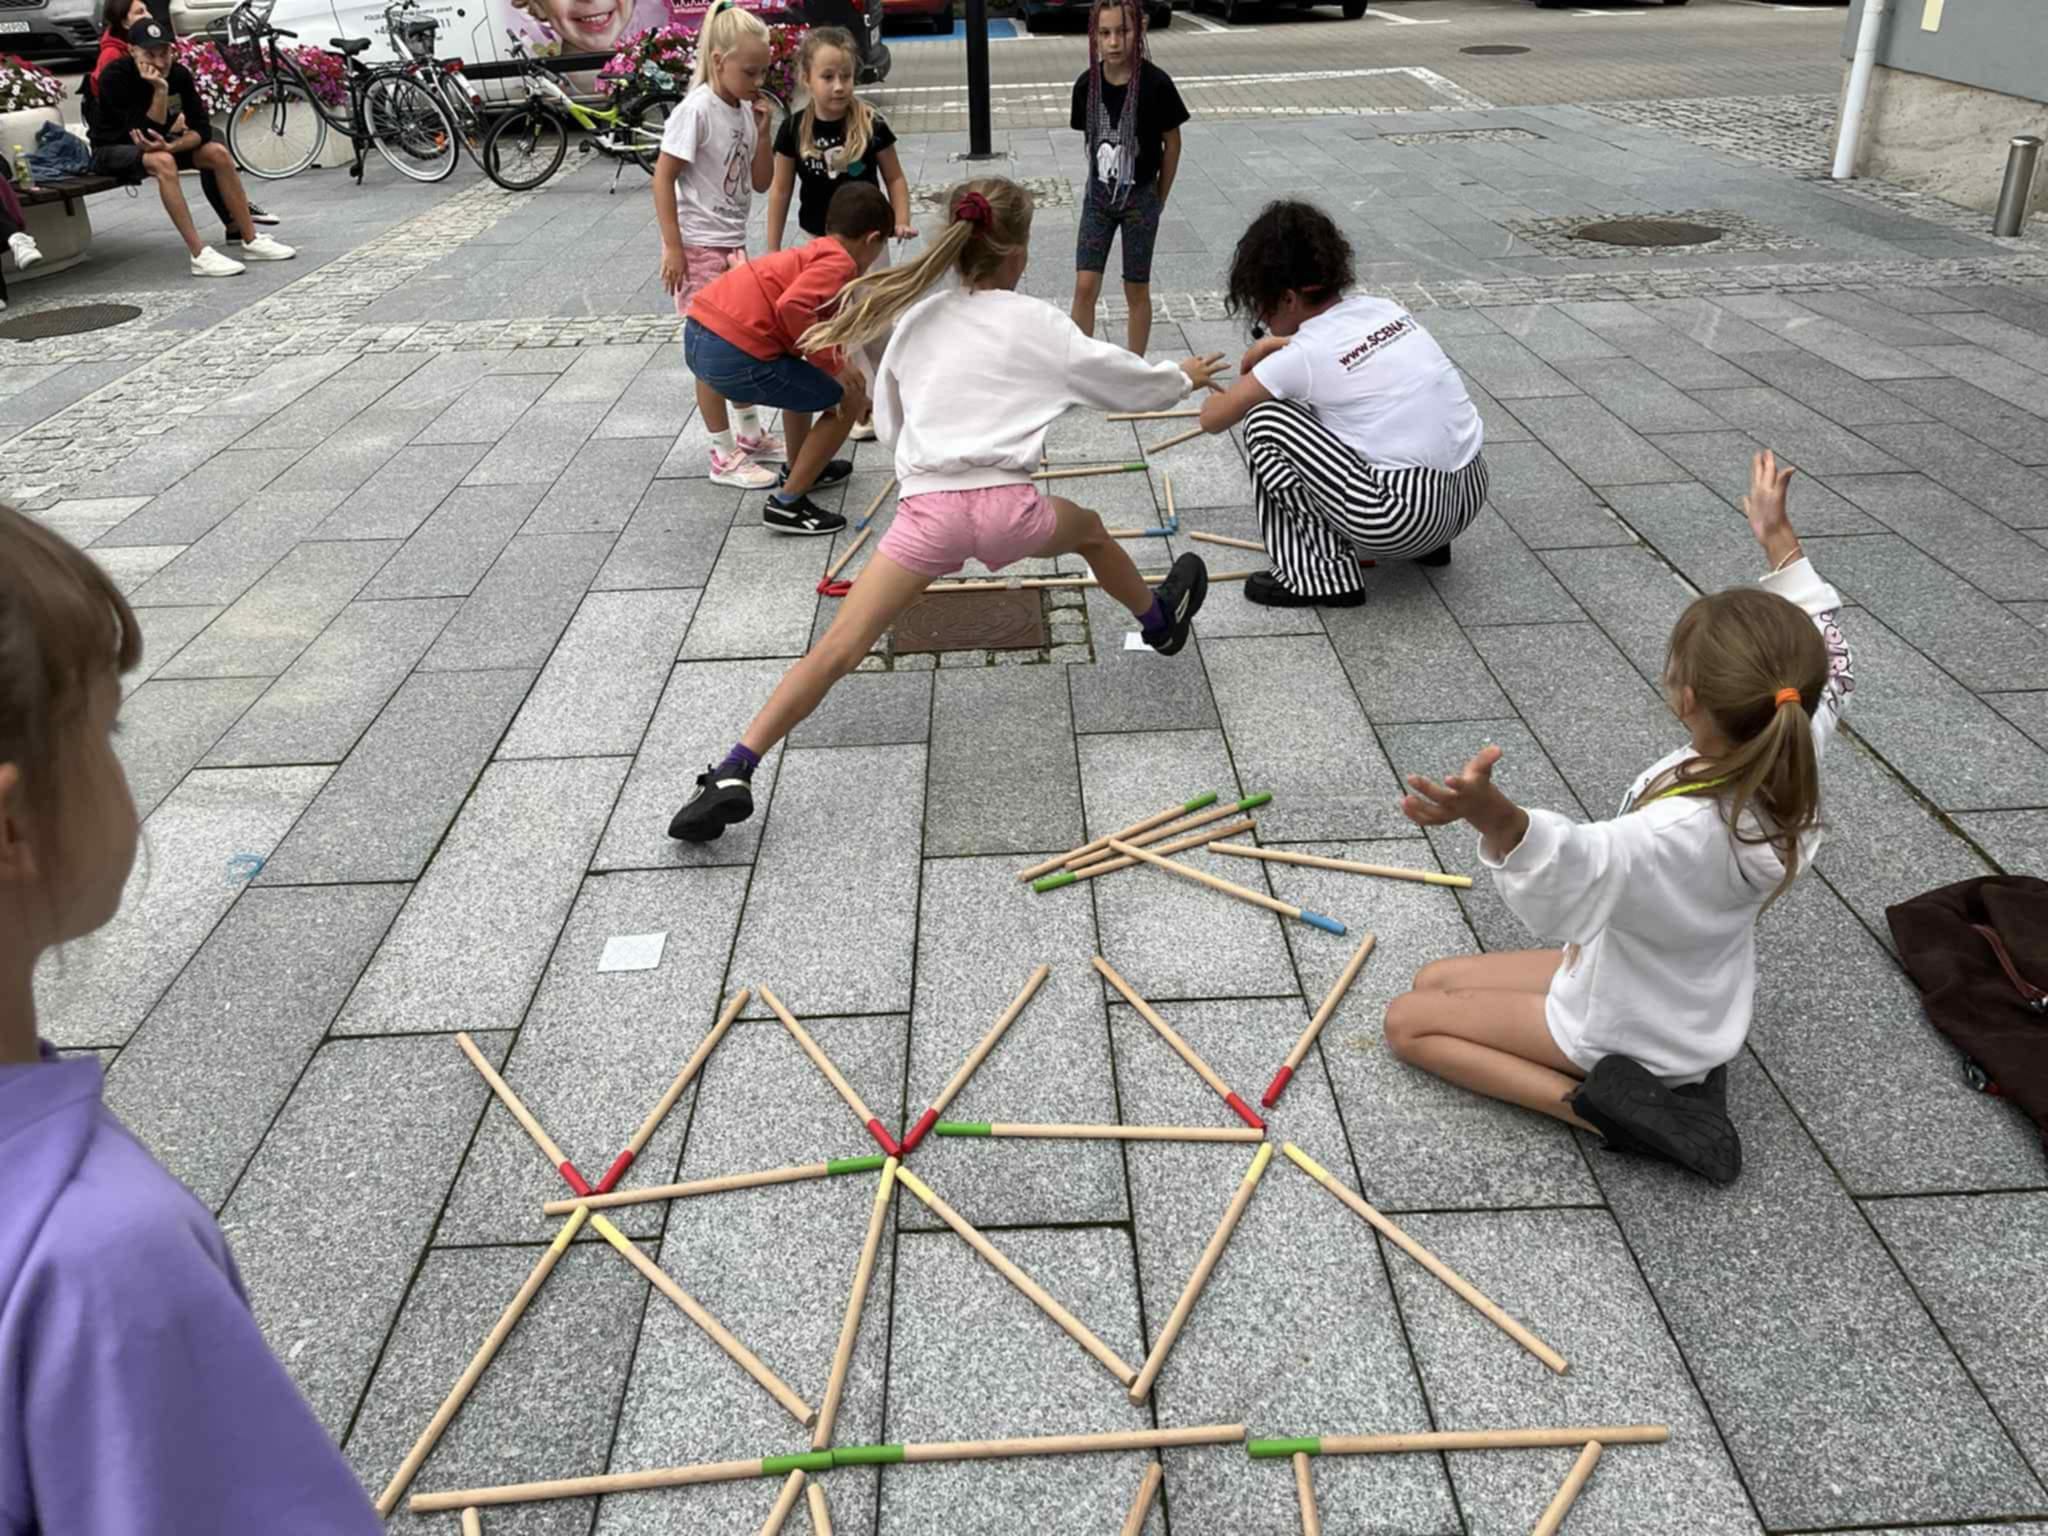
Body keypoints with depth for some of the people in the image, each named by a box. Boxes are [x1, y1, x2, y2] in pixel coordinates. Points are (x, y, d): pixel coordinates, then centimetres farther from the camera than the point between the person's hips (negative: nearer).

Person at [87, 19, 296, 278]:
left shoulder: (179, 73, -12)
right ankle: (200, 255, -40)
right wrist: (160, 91, -38)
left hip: (156, 143, 6)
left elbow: (202, 129, -13)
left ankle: (251, 241, -6)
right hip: (113, 149, -6)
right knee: (163, 162, -36)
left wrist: (172, 145, -31)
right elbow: (145, 134, -30)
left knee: (218, 153, -11)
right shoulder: (115, 76, -26)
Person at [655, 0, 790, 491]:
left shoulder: (745, 110, 4)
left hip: (733, 244, 8)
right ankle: (724, 457, 6)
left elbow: (762, 181, 8)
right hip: (698, 247, -8)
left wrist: (762, 130, -6)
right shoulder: (697, 110, -18)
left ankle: (750, 435, 33)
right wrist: (672, 247, -19)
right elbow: (663, 177, -17)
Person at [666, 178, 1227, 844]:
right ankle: (1160, 621, 56)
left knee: (838, 648, -5)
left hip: (927, 506, 1)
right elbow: (1129, 382, 20)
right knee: (1090, 528, 33)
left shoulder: (915, 319, 15)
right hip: (1006, 504, -1)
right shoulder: (1036, 322, 8)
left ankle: (732, 774, -15)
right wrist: (1184, 377, 40)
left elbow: (888, 425, 22)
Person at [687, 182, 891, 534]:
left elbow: (808, 315, 41)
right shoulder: (839, 263, -4)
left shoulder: (814, 254, 26)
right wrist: (833, 365, -10)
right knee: (847, 402, 5)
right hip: (734, 355, -10)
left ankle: (801, 470, 44)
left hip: (698, 336, 10)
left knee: (804, 376, 34)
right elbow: (792, 308, -22)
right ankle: (787, 504, 5)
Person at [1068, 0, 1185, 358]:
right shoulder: (1087, 84, -7)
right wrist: (1104, 184, 10)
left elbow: (1172, 144, -6)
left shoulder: (1155, 83, -17)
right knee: (1085, 286, -3)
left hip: (1141, 197, -3)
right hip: (1098, 195, 3)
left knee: (1136, 289, 7)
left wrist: (1159, 199, 0)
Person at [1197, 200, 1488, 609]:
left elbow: (1212, 419, 1)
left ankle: (1318, 576, 2)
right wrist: (1277, 345, 34)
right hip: (1471, 492, 8)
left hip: (1407, 517, -8)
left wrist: (1239, 391, 21)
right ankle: (1427, 544, 26)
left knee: (1265, 421, -2)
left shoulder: (1301, 357, -12)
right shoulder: (1382, 309, 7)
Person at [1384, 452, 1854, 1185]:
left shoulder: (1678, 836, -43)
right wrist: (1781, 543, 5)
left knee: (1407, 1021, 3)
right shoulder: (1792, 764, -20)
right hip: (1692, 1003, 7)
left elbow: (1577, 866, -64)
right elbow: (1829, 669, 1)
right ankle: (1668, 1080, 6)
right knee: (1433, 980, 17)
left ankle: (1602, 1107, -8)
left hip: (1630, 1027, -7)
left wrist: (1493, 815, -84)